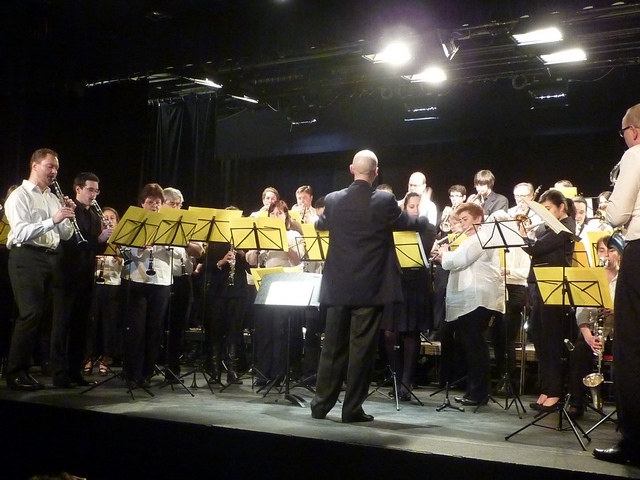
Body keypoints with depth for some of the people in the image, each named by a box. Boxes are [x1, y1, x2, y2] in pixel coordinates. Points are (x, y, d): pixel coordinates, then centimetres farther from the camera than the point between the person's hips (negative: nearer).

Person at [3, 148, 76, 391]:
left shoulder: (53, 198, 18)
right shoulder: (19, 196, -3)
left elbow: (66, 235, 17)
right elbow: (21, 233, -17)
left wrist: (69, 217, -2)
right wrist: (53, 220, -25)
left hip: (51, 258, 7)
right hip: (27, 258, -7)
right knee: (31, 314, -12)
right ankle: (14, 372, -1)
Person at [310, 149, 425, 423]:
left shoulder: (333, 200, 1)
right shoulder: (385, 201, -8)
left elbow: (321, 225, 22)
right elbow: (407, 224, 9)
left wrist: (315, 219, 46)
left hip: (338, 286, 3)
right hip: (370, 287, -3)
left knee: (332, 346, 11)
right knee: (361, 348, 2)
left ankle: (321, 404, 16)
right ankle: (352, 408, 7)